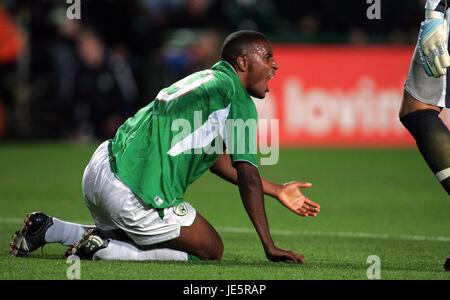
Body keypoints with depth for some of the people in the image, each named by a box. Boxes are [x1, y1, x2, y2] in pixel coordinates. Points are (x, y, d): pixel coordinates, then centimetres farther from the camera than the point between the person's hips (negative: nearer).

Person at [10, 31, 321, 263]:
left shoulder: (208, 79, 20)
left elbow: (214, 157, 30)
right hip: (135, 192, -9)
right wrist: (270, 247, -10)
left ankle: (50, 228, 15)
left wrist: (277, 191, 32)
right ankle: (102, 249, -7)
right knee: (211, 250, 5)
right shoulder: (239, 101, -8)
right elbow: (248, 177, -13)